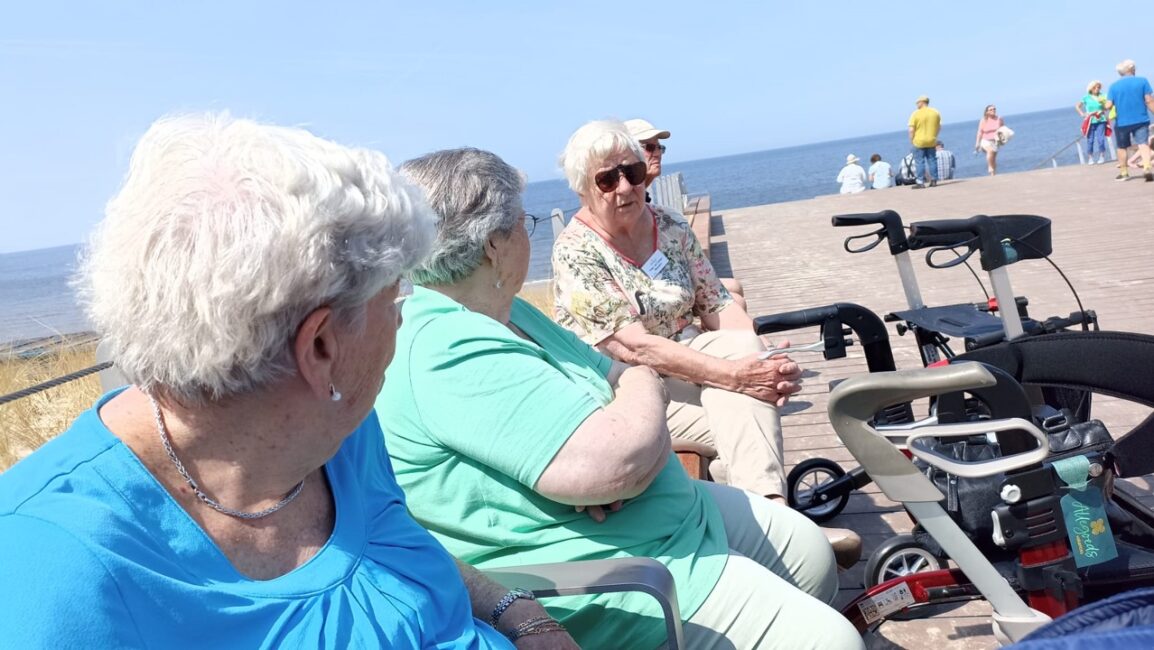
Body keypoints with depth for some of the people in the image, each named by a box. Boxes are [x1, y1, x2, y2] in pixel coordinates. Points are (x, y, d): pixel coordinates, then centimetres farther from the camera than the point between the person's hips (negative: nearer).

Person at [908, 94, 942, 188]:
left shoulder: (916, 114, -11)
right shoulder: (935, 113, 5)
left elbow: (911, 130, -14)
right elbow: (939, 127, 12)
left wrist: (911, 140, -3)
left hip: (919, 142, -4)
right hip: (931, 142, 4)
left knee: (919, 162, -1)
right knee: (932, 160, 12)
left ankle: (920, 182, -3)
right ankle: (933, 180, 13)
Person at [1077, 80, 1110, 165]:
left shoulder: (1102, 96, 2)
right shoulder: (1086, 97, 0)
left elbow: (1106, 107, 5)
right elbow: (1077, 106, 7)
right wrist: (1082, 114, -3)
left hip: (1100, 121, 0)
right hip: (1090, 122, 0)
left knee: (1100, 139, -7)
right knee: (1090, 140, 1)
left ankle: (1102, 157, 2)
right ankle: (1090, 158, 9)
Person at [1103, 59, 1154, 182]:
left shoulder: (1114, 86, -2)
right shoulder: (1142, 81, -3)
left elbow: (1108, 106, -8)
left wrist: (1104, 107, 13)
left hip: (1122, 122, 1)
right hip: (1140, 120, -1)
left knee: (1122, 147, 14)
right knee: (1143, 143, -3)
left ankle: (1124, 173, 22)